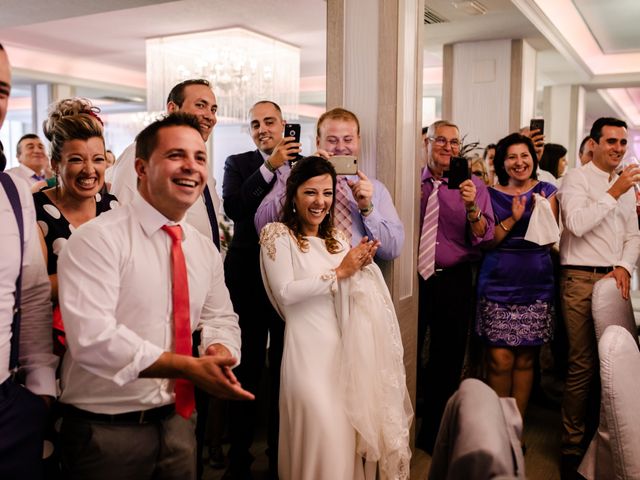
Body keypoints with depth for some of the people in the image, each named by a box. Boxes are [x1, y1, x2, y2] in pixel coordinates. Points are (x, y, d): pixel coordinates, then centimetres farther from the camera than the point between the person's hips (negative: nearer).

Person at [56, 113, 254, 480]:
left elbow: (221, 318, 12)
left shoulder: (206, 250, 6)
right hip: (106, 430, -5)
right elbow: (92, 337, -25)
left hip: (178, 420, 6)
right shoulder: (98, 239, -15)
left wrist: (217, 351, -11)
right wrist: (188, 367, -28)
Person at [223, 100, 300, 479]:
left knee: (284, 370, 11)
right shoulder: (238, 164, 4)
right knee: (247, 370, 9)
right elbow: (233, 207, -15)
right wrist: (271, 166, -18)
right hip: (248, 280, -1)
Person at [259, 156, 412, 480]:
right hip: (310, 350, -5)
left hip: (348, 347, 5)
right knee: (322, 436, -5)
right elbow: (285, 293, -15)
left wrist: (361, 266, -3)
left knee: (352, 433, 7)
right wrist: (339, 272, -12)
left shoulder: (337, 238, 14)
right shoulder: (278, 235, -3)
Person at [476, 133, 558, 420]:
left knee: (525, 359, 5)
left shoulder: (546, 192, 8)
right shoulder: (492, 195, 7)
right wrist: (512, 219, -15)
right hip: (498, 283, -1)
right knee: (500, 359, -4)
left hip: (535, 284, 1)